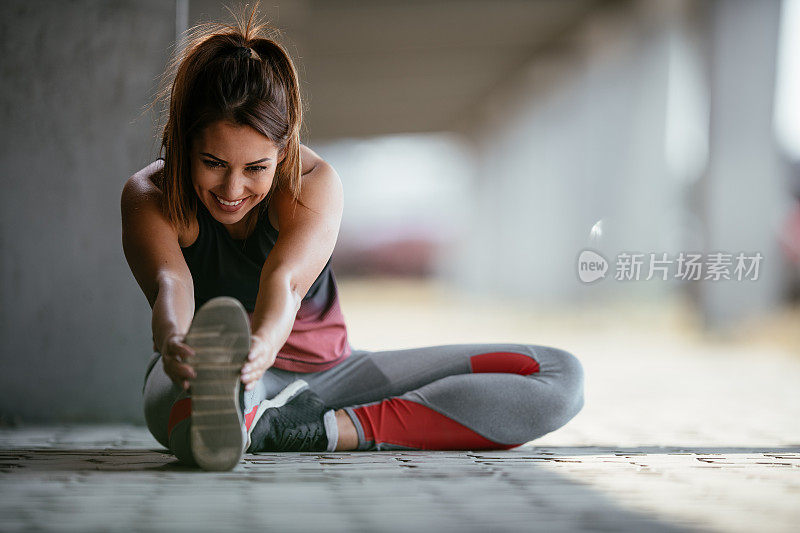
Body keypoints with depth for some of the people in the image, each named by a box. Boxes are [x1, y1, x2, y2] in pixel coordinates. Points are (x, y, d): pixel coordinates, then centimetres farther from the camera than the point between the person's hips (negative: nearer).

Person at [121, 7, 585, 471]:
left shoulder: (315, 183, -16)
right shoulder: (150, 196, -15)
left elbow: (284, 279, -36)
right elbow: (170, 282, -37)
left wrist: (262, 344, -61)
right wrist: (174, 342, -62)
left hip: (323, 374, 2)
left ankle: (325, 430, -30)